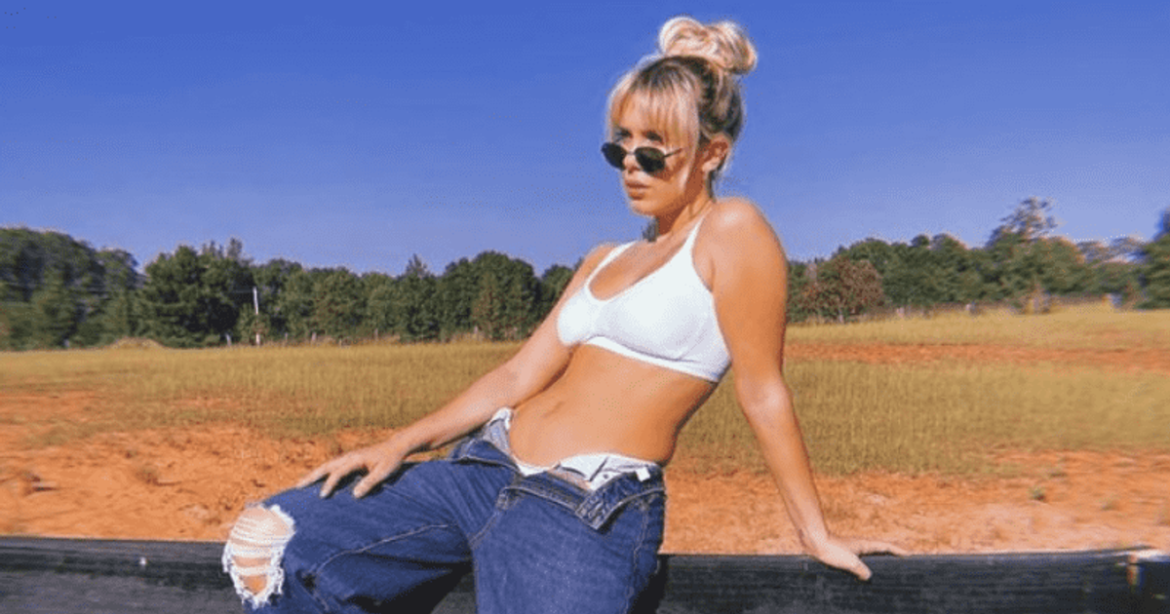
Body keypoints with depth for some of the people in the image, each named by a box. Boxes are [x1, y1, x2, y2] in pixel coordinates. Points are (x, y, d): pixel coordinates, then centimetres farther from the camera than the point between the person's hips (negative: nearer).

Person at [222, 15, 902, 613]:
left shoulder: (732, 230, -5)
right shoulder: (603, 262, 17)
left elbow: (763, 392, -4)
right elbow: (519, 376, 12)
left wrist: (816, 532, -1)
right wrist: (399, 445, 5)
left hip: (584, 515, -7)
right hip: (484, 466, 8)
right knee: (268, 542, 1)